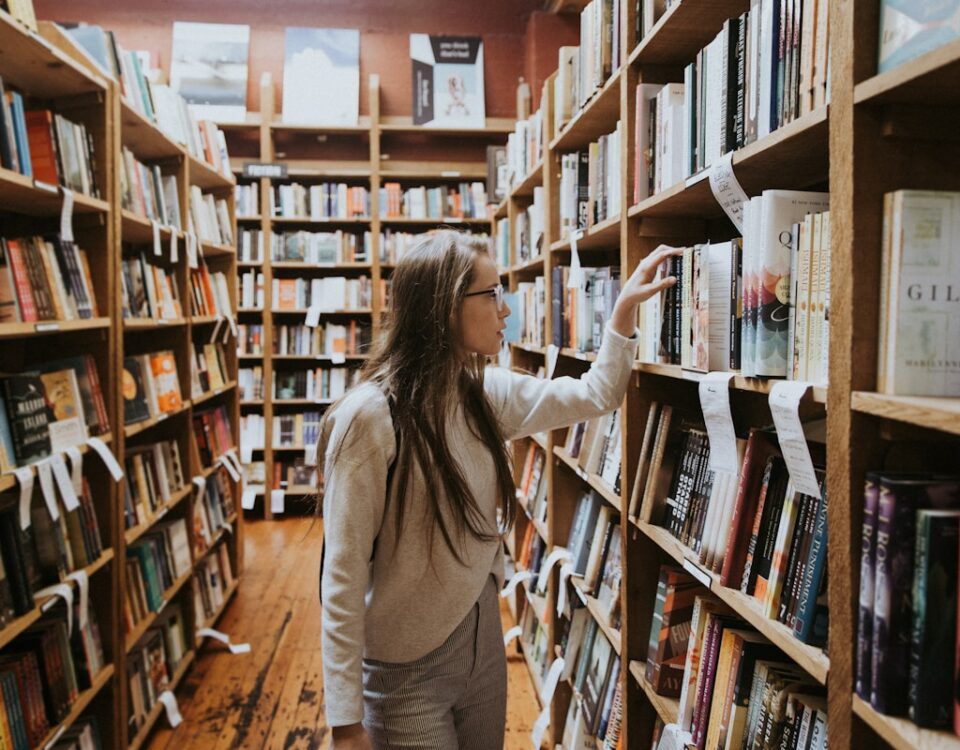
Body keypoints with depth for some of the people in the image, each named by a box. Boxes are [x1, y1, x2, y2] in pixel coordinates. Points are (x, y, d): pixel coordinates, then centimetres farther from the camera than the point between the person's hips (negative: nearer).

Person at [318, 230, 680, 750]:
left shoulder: (486, 394, -1)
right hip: (406, 668, -6)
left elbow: (594, 396, 12)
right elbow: (343, 577, -20)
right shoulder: (369, 418, -22)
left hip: (483, 638, 7)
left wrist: (624, 307, 2)